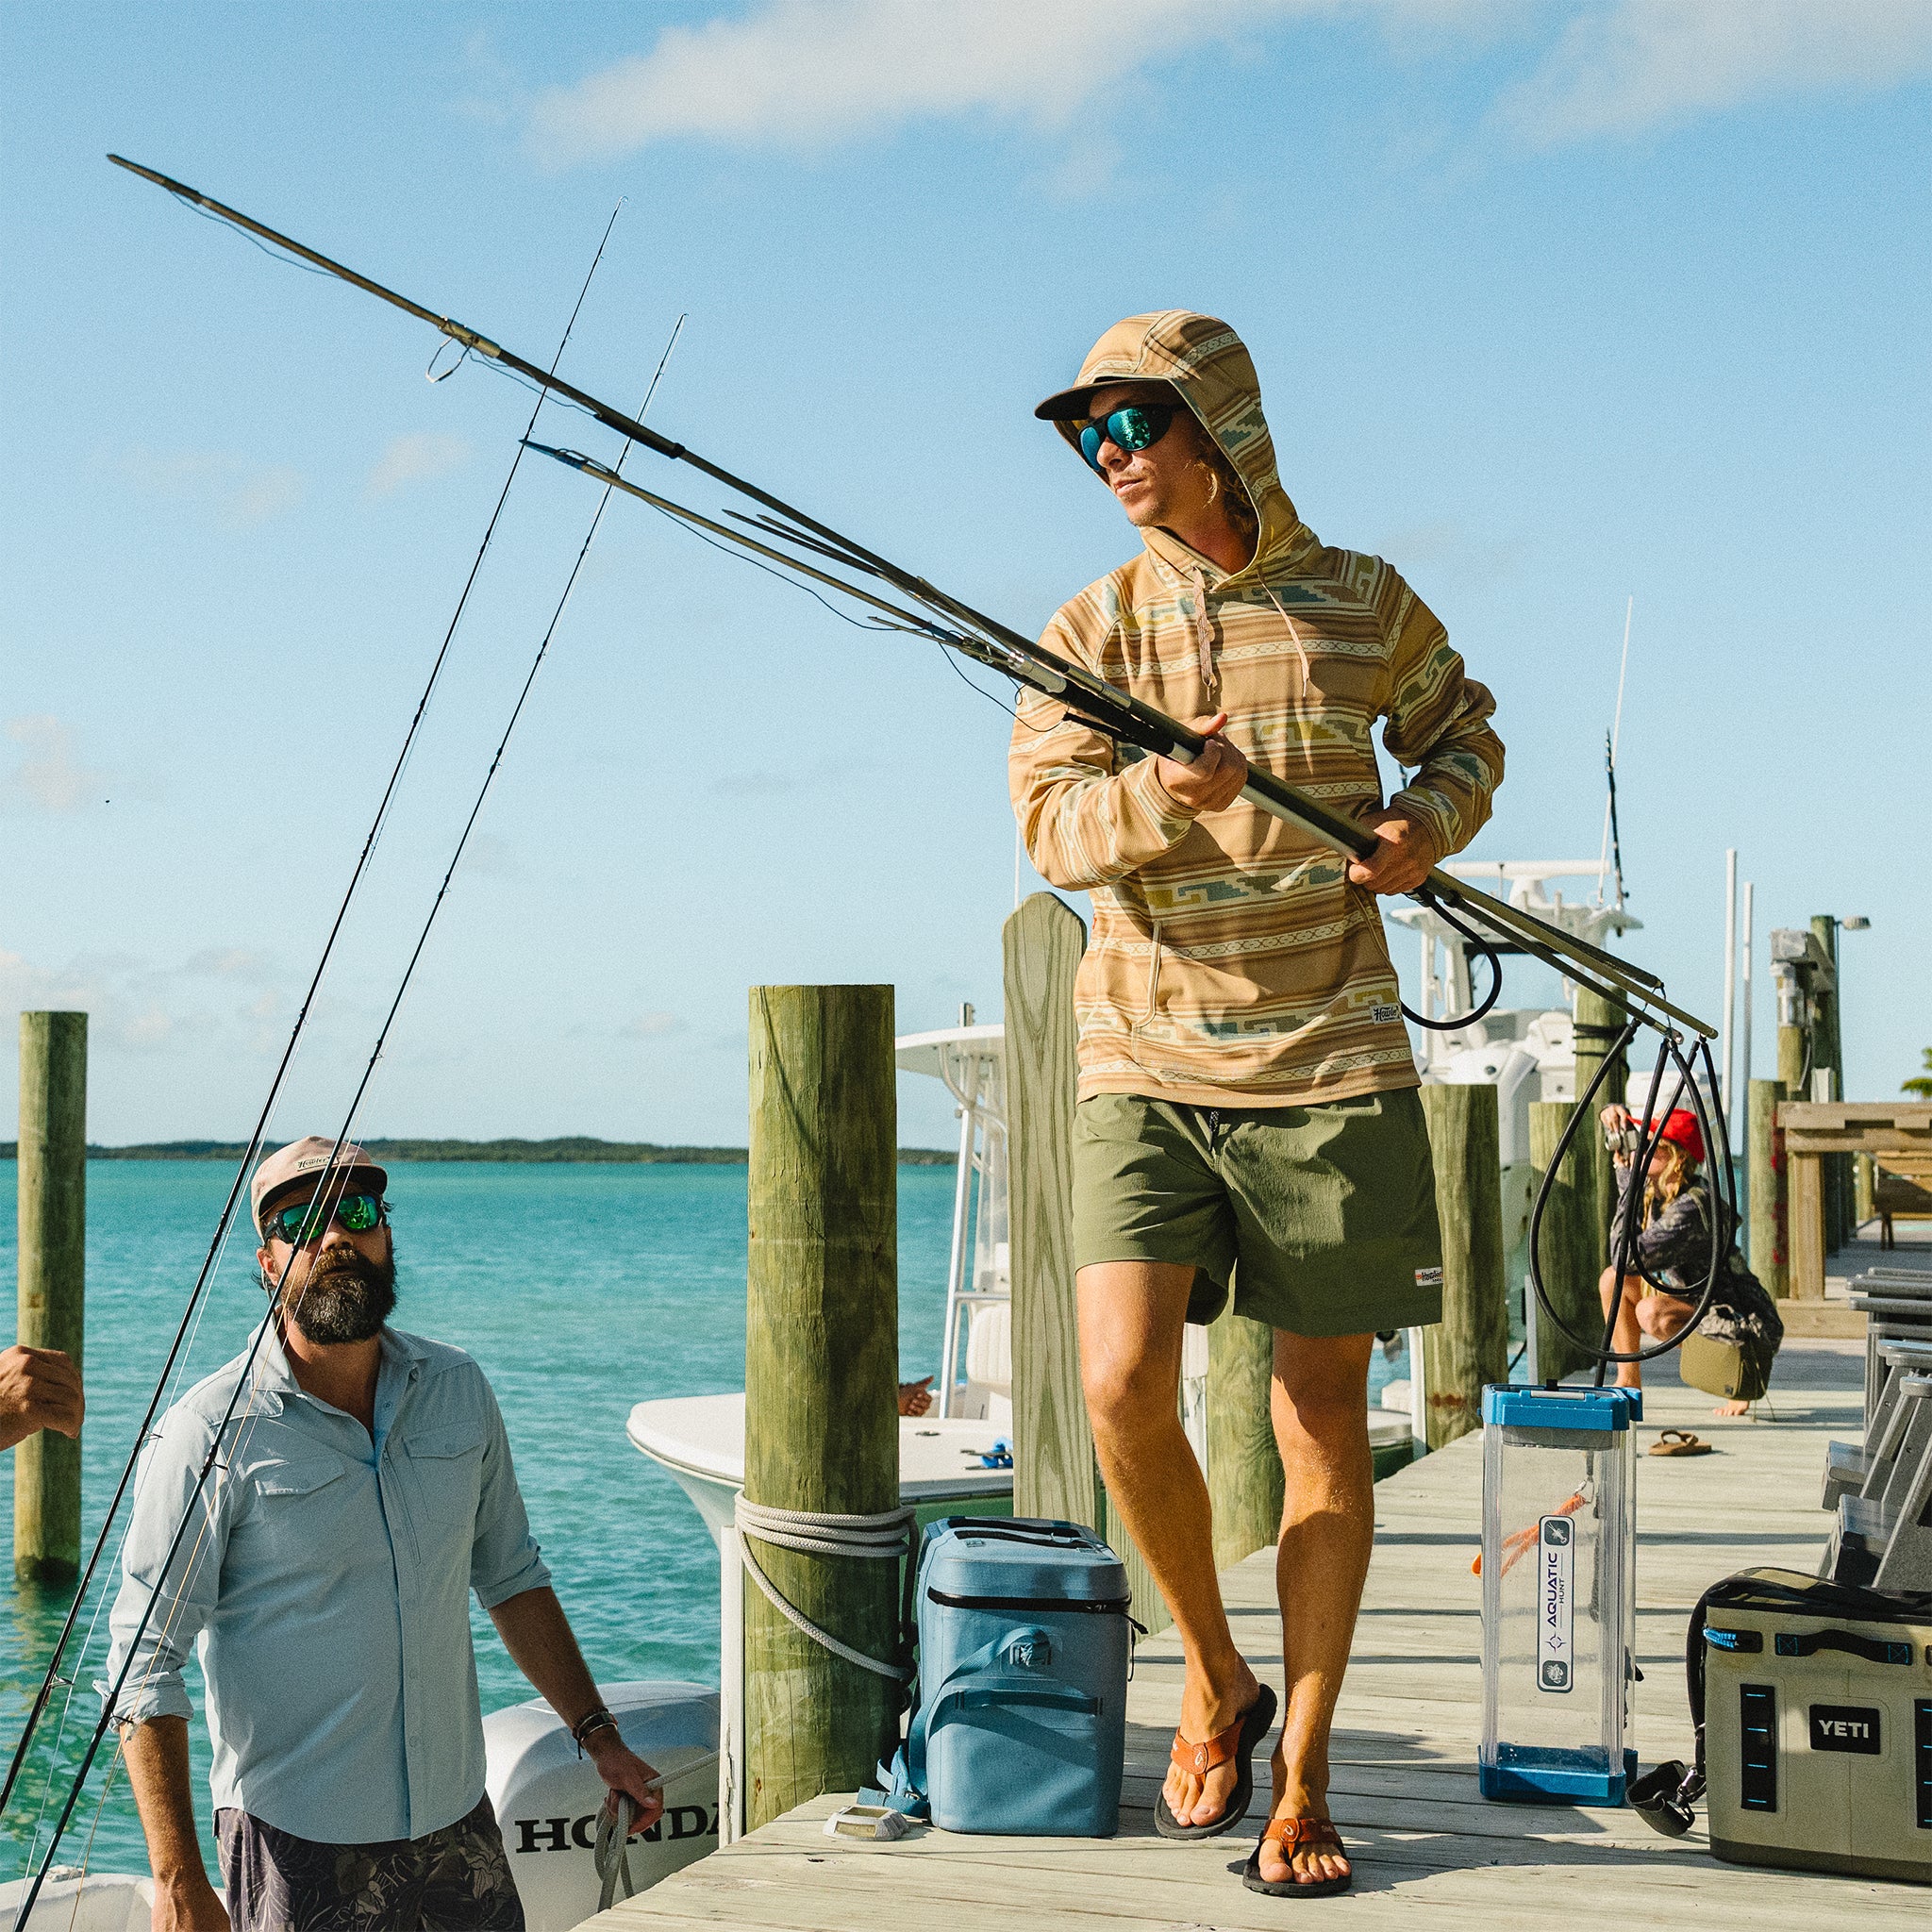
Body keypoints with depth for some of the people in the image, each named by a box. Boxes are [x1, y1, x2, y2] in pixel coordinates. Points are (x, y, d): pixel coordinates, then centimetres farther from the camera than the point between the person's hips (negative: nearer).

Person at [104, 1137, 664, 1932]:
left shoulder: (457, 1389, 3)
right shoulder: (214, 1430, -12)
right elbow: (146, 1658, -12)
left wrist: (597, 1734, 11)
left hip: (457, 1824, 4)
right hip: (298, 1839, -4)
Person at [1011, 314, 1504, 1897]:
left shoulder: (1358, 602, 5)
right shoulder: (1092, 630, 5)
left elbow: (1466, 735, 20)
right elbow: (1050, 822, -7)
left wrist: (1428, 823, -2)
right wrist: (1162, 799, -28)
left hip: (1328, 1069, 0)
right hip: (1147, 1068, 0)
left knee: (1325, 1417, 3)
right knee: (1121, 1385, -16)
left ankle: (1303, 1780, 16)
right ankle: (1216, 1683, 11)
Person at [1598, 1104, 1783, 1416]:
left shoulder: (1691, 1208, -29)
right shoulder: (1653, 1188, -2)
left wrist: (1627, 1179, -26)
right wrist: (1614, 1115, -8)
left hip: (1743, 1325, -9)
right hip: (1696, 1301, 9)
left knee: (1653, 1313, -31)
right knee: (1613, 1280, 1)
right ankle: (1629, 1383, 7)